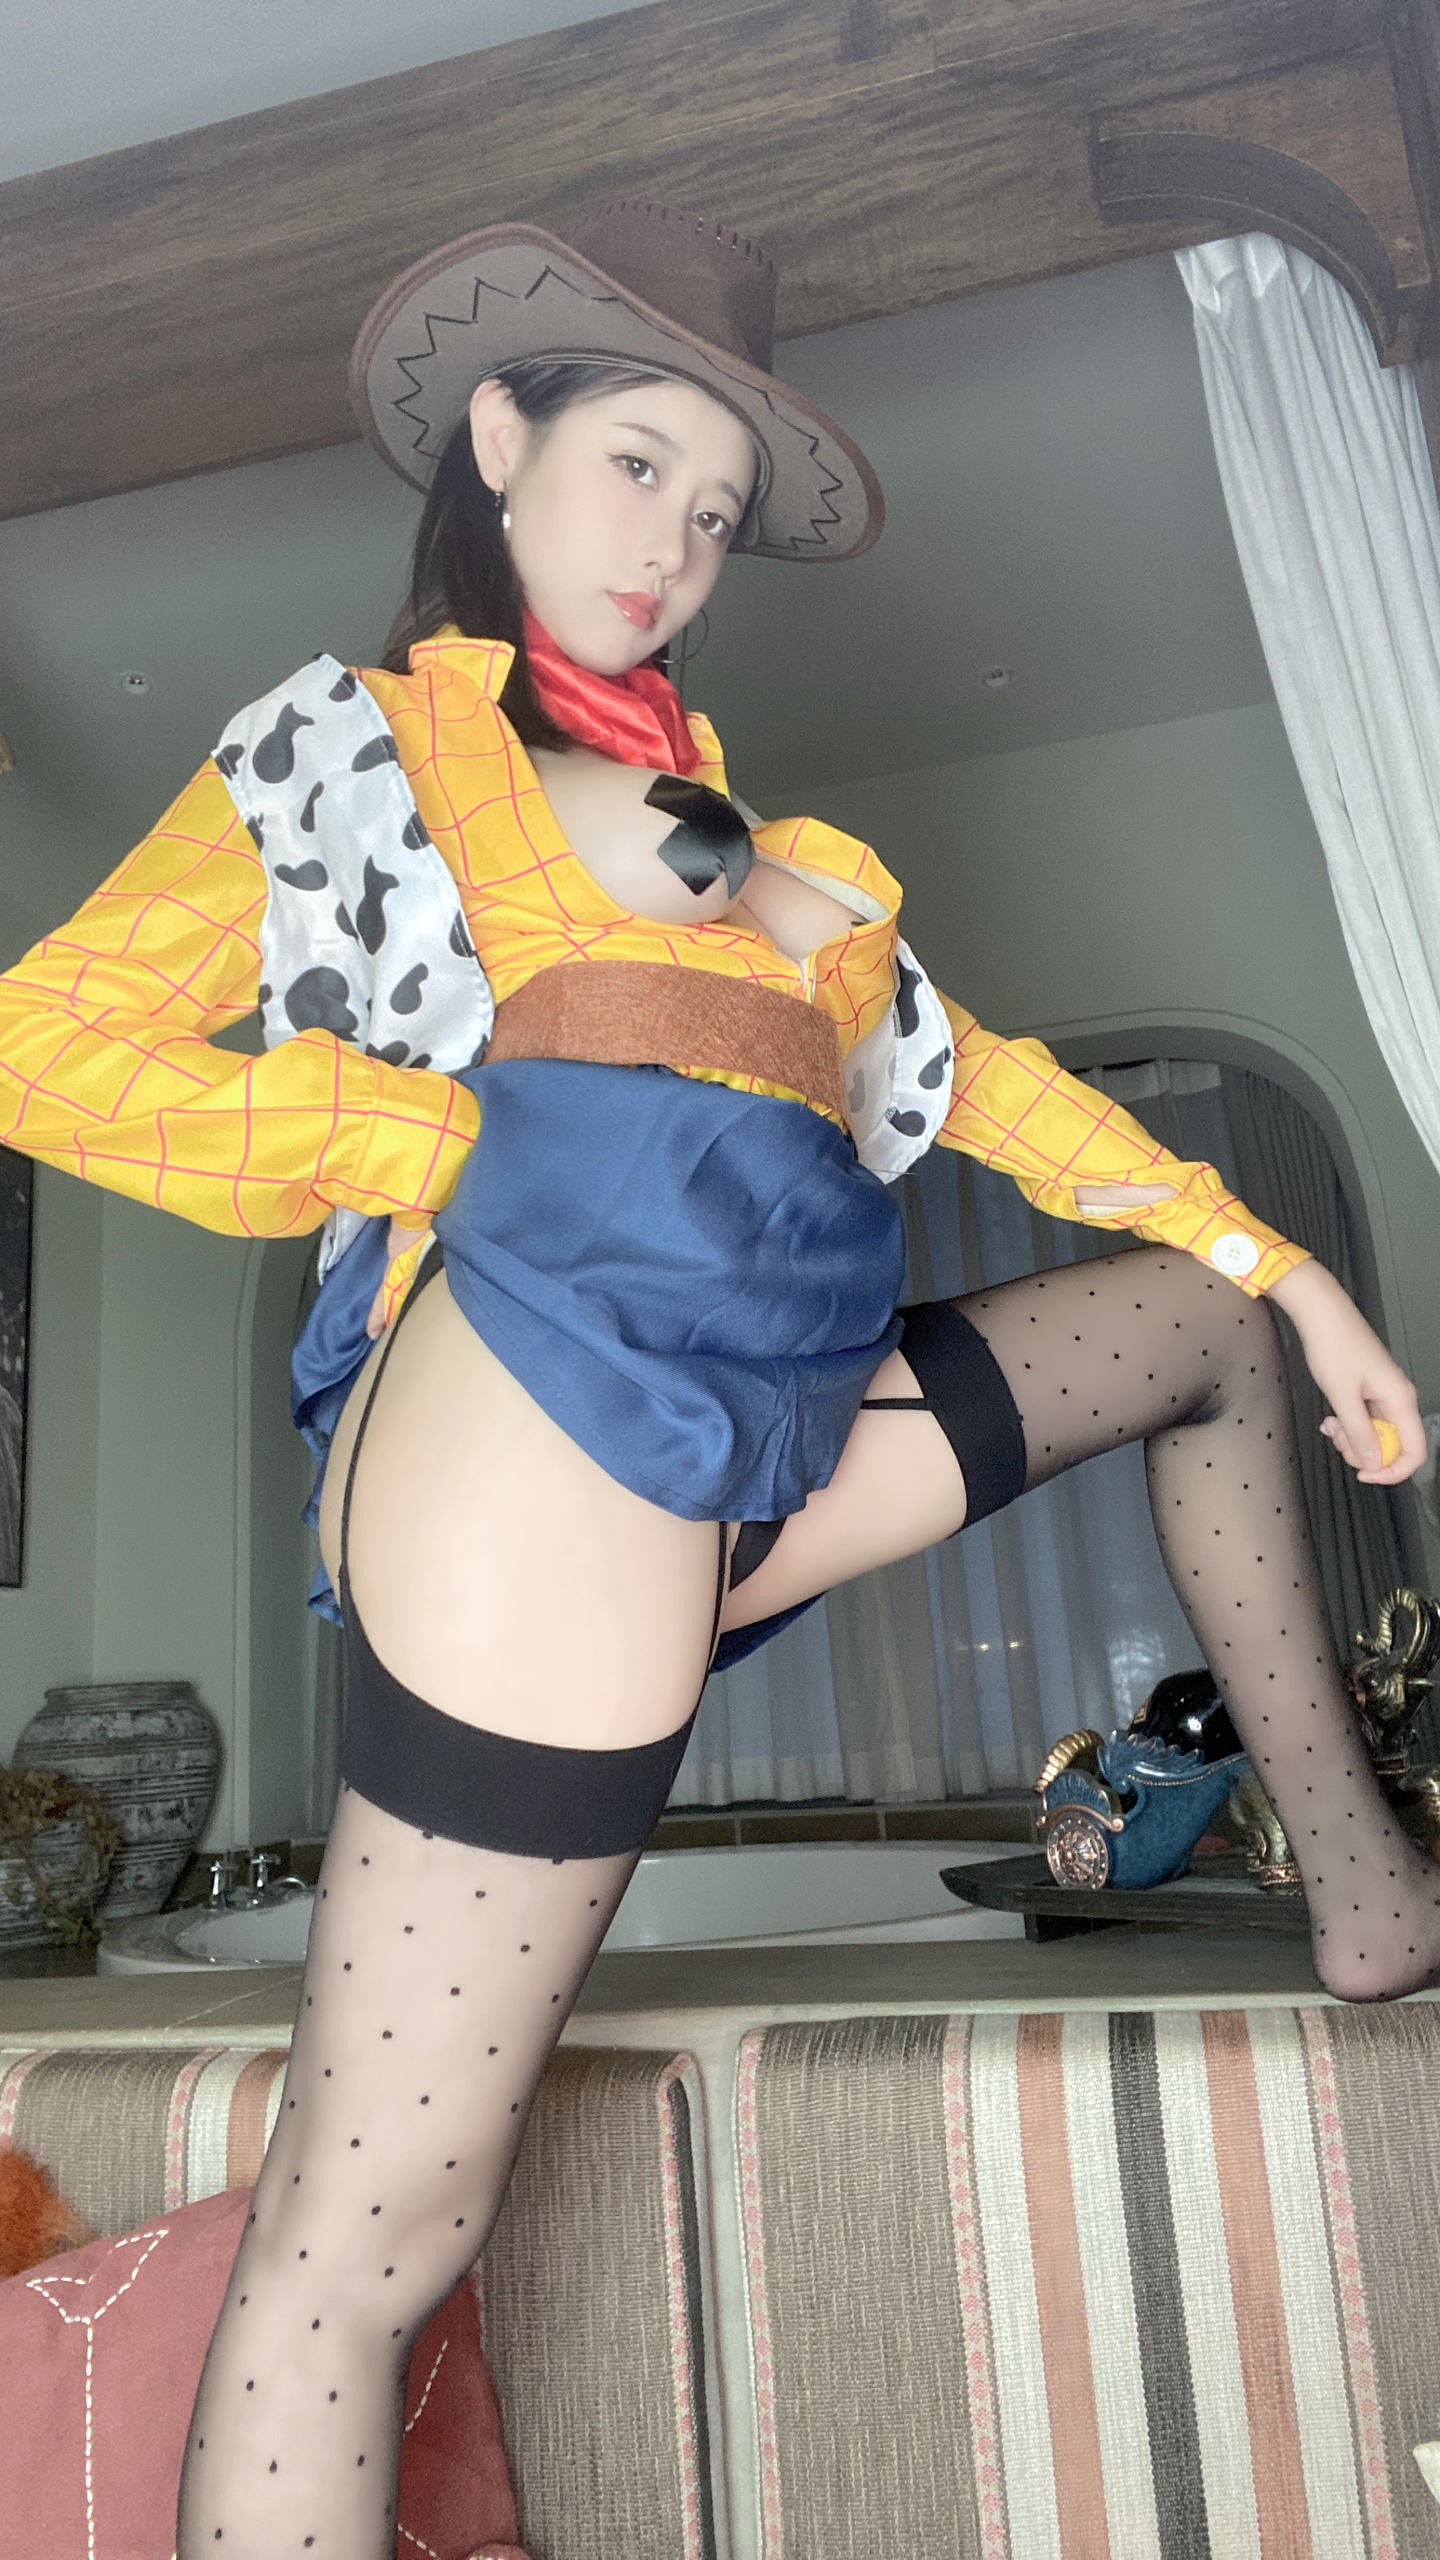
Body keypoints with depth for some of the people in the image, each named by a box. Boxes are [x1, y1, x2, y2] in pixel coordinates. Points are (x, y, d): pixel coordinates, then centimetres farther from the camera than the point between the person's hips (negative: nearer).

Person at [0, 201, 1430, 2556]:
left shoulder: (706, 796, 29)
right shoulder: (352, 735, 14)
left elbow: (938, 1064, 24)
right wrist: (467, 1139, -6)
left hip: (773, 1435, 8)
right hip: (568, 1379, -7)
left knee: (1212, 1323, 24)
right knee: (376, 2224, -7)